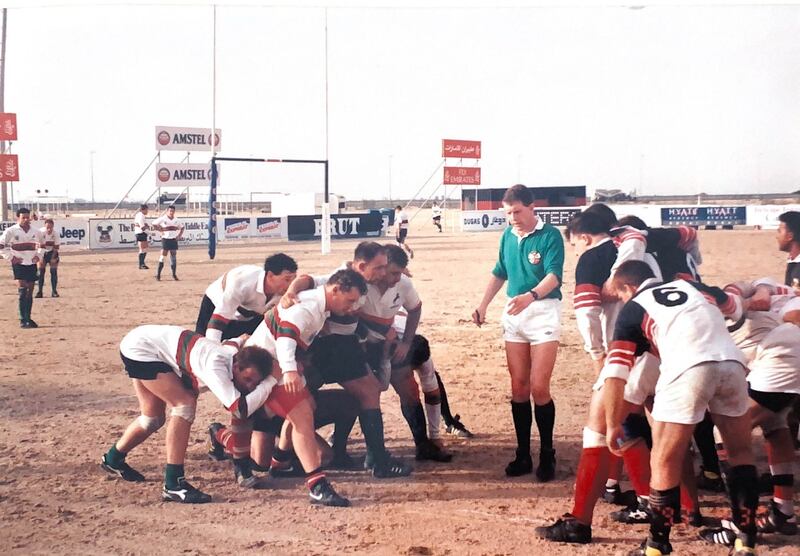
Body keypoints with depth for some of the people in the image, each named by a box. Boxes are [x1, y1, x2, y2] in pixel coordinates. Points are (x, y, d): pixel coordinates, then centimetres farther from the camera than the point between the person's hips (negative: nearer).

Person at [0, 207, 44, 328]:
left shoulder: (35, 232, 7)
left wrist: (38, 256, 8)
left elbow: (43, 244, 23)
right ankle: (23, 320, -14)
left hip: (32, 264, 4)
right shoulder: (11, 231, -6)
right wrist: (11, 257, -9)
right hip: (19, 264, -4)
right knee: (22, 289, -15)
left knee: (29, 292, 7)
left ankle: (28, 318, 16)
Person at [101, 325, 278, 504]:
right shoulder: (216, 367, -33)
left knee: (153, 418, 18)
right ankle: (173, 485, -14)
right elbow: (241, 410, -39)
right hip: (141, 348, -9)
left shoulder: (233, 351, -7)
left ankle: (113, 459, 43)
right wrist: (271, 382, -31)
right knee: (185, 404, -18)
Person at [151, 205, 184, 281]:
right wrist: (160, 230, -9)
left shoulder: (176, 220, 8)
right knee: (163, 256, -7)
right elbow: (154, 224, 0)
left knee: (173, 257, 6)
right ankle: (158, 274, -3)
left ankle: (174, 274, 13)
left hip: (174, 240, 4)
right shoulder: (162, 219, -5)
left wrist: (179, 235, 7)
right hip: (166, 239, -4)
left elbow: (181, 227, 21)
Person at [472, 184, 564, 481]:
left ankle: (547, 454, 6)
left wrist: (531, 296, -40)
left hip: (544, 311, -6)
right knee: (518, 387, 5)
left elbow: (553, 275, -23)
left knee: (539, 387, -8)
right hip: (514, 313, 6)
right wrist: (483, 305, 12)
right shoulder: (508, 236, 9)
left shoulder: (550, 236, -10)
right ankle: (523, 454, 13)